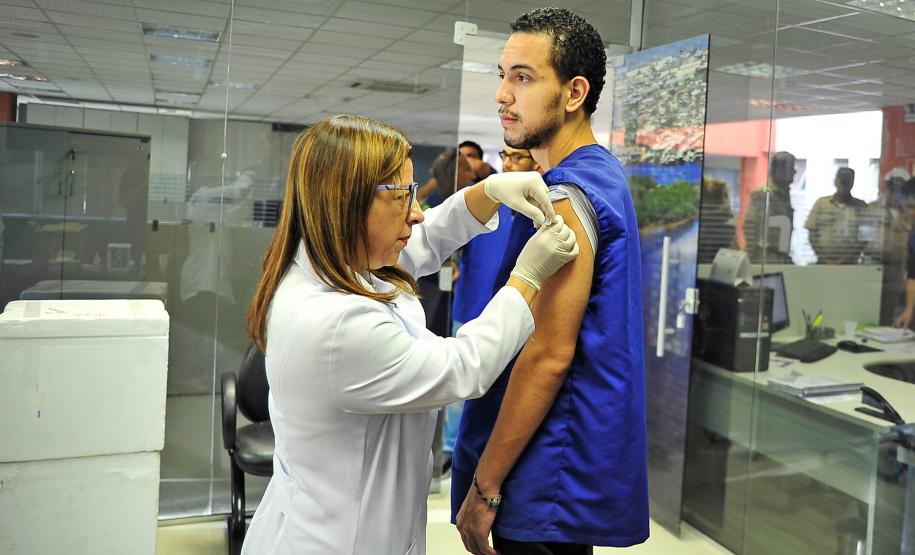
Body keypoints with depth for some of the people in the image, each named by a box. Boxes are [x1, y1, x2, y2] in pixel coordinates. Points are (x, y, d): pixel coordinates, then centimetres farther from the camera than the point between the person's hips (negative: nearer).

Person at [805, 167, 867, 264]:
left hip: (850, 264, 0)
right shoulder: (820, 203, 7)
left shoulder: (861, 207, 6)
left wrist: (847, 259, -9)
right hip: (823, 263, 0)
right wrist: (824, 258, -6)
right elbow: (812, 233, 5)